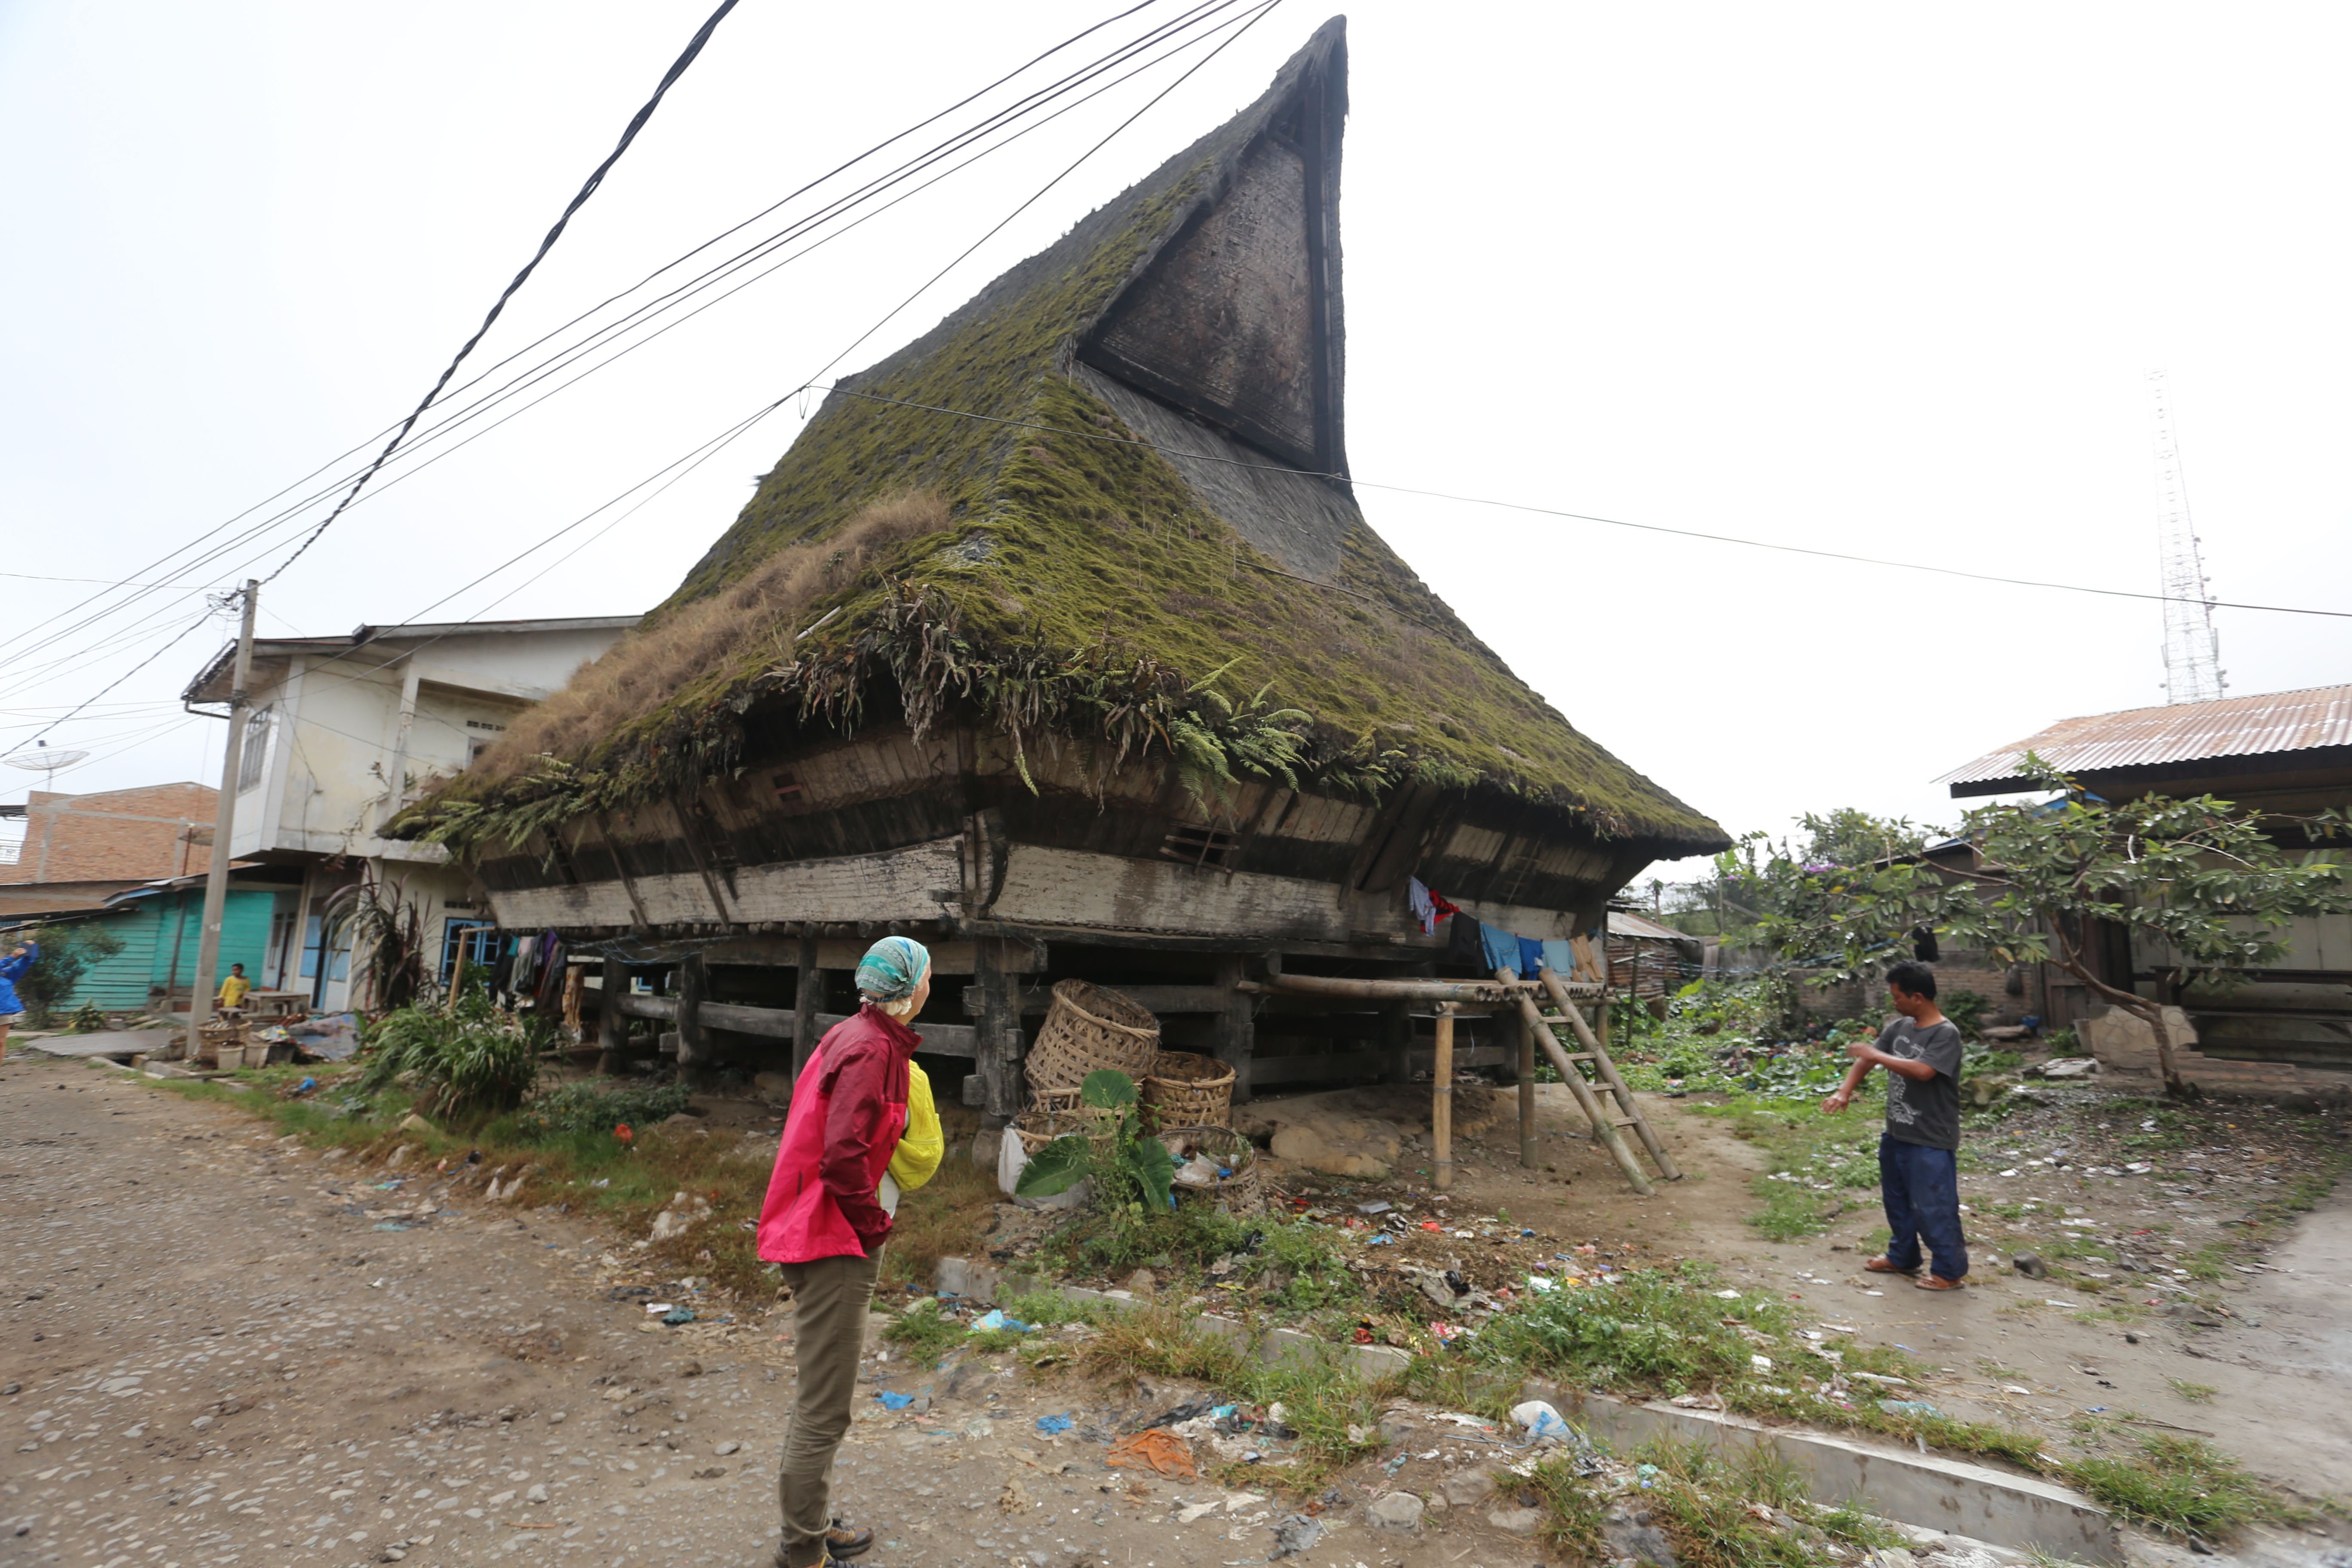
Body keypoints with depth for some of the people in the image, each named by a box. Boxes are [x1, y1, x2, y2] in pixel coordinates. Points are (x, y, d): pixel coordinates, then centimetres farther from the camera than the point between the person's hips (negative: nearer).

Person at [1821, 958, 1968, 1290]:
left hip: (1930, 1141, -8)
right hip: (1896, 1133, 8)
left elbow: (1922, 1071, -32)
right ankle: (1902, 1256, 37)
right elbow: (1867, 1058, 6)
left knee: (1933, 1207, 2)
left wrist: (1876, 1055, -23)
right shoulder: (1899, 1027, 4)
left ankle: (1951, 1270, 19)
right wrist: (1844, 1092, -7)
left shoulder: (1946, 1034, -18)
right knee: (1896, 1200, 21)